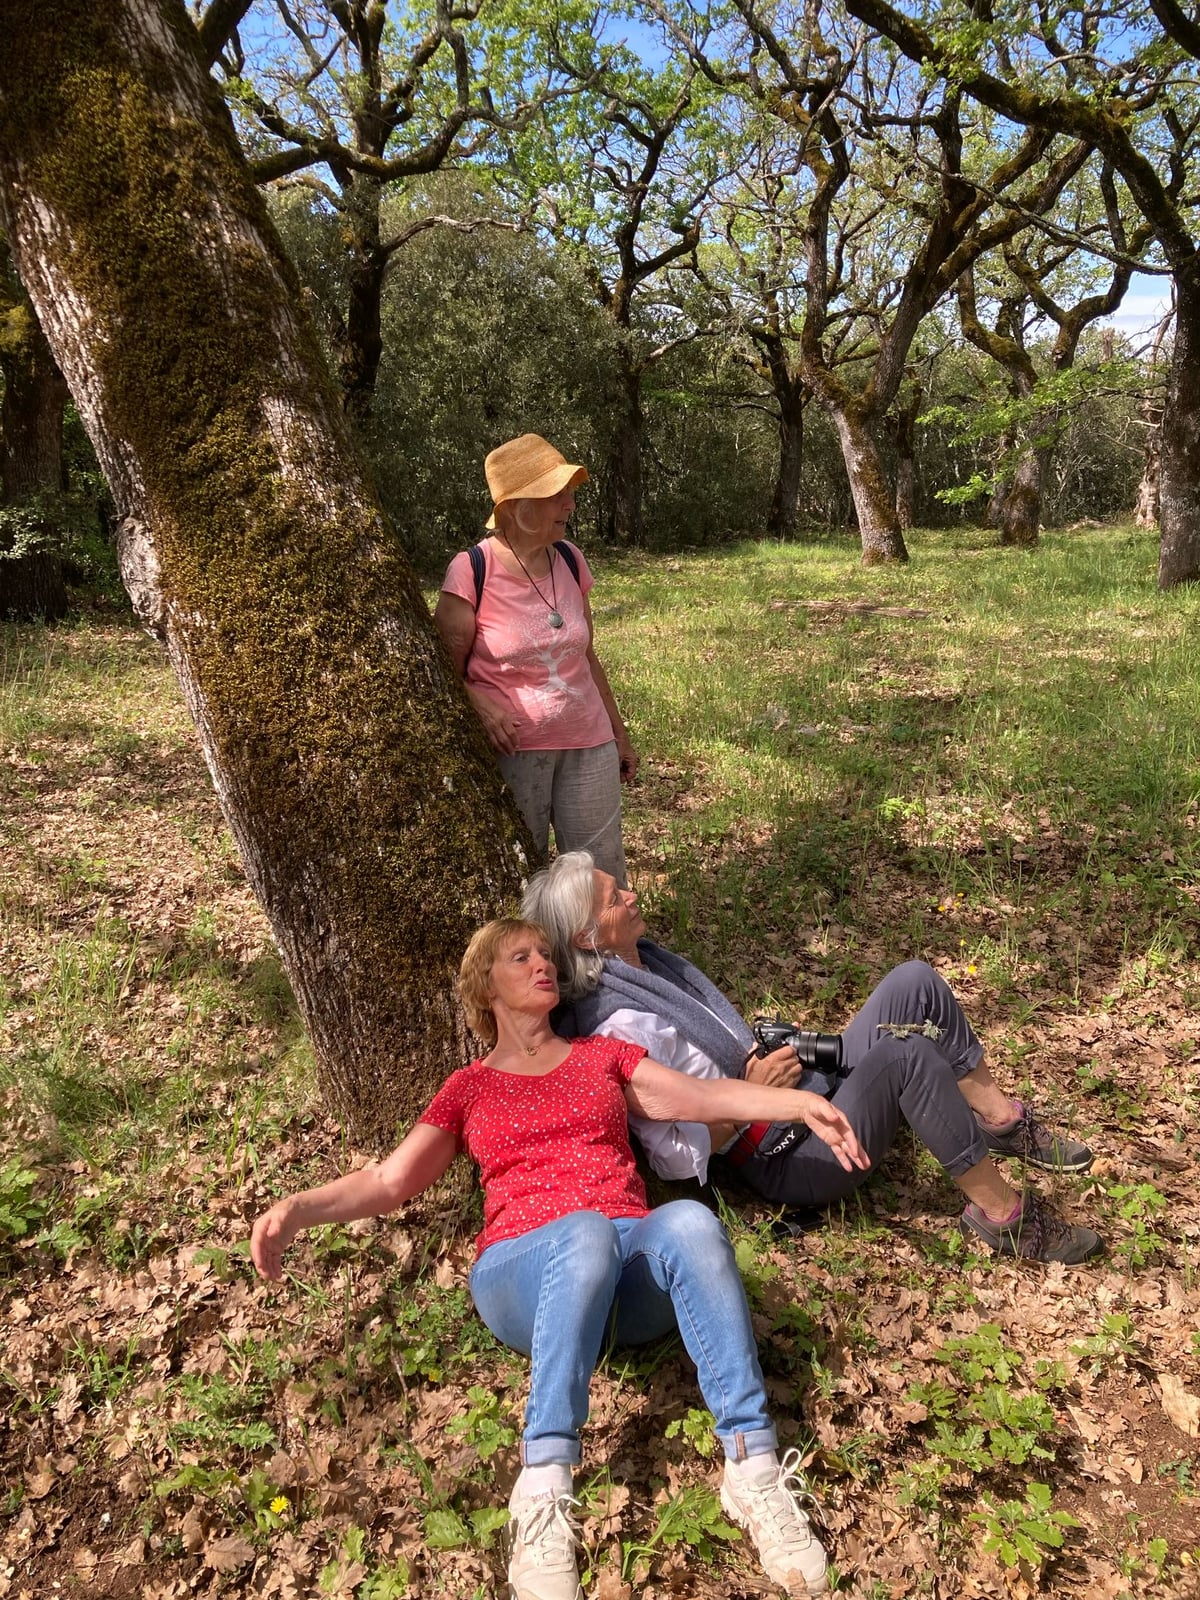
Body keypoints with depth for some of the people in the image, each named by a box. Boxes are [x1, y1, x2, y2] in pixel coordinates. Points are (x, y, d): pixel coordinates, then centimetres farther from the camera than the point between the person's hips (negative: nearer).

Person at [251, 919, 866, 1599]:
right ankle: (543, 1500, -41)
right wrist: (298, 1207, -6)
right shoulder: (468, 1089, 22)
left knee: (691, 1221, -34)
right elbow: (387, 1182, 13)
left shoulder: (603, 1056, 24)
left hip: (634, 1266, 2)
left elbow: (705, 1095, 10)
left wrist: (799, 1100, -7)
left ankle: (756, 1467, -34)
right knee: (585, 1231, -38)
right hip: (525, 1271, -1)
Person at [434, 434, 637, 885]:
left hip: (588, 745, 4)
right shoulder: (472, 570, -12)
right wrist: (481, 703, -26)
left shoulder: (570, 560, 4)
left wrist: (619, 734, 17)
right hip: (513, 751, -4)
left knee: (604, 876, 10)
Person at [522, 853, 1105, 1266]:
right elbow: (675, 1158, -21)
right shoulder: (617, 1028, -22)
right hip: (789, 1161, -9)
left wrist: (773, 1047, 5)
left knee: (914, 982, -3)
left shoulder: (643, 958, 6)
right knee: (907, 1052, -30)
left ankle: (1003, 1122, 8)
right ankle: (999, 1213, -15)